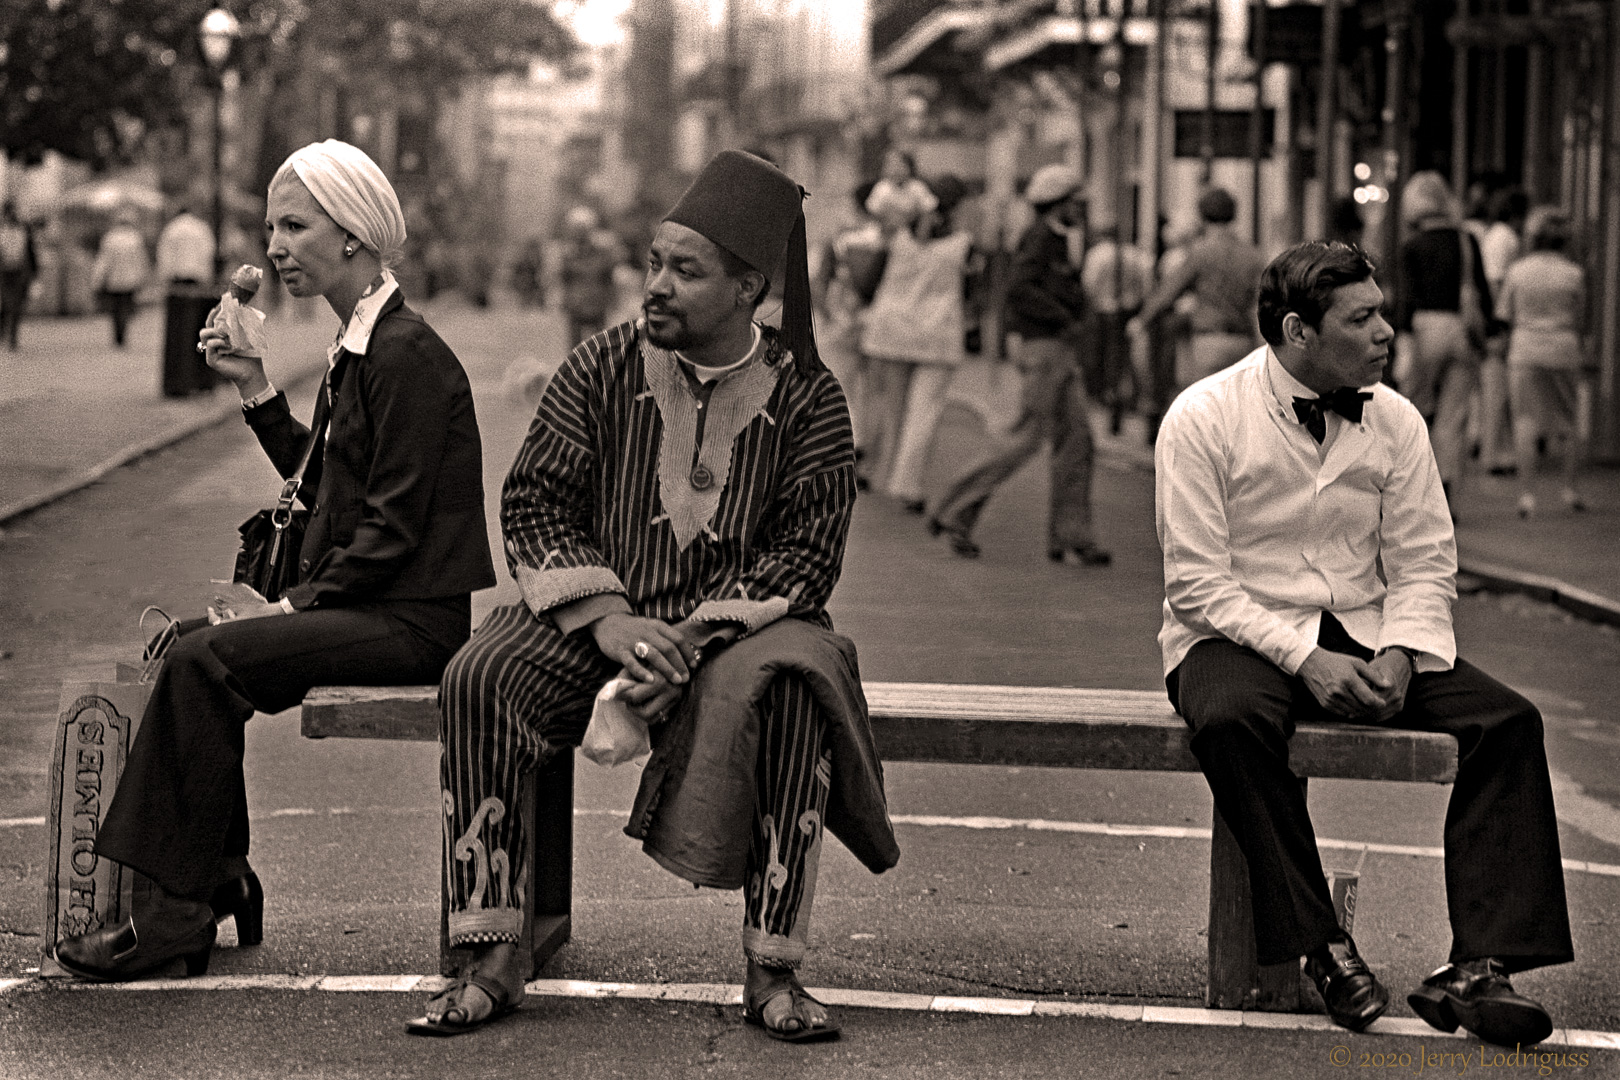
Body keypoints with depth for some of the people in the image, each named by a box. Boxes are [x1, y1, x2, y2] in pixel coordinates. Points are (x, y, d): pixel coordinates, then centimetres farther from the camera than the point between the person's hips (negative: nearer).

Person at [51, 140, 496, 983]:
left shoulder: (407, 353, -15)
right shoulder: (358, 345, 15)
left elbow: (395, 527, -18)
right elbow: (322, 483, 21)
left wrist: (296, 605, -16)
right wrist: (254, 387, 15)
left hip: (414, 619, -9)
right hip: (365, 603, 9)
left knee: (206, 659, -21)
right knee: (185, 645, -3)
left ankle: (177, 913, -14)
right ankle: (221, 882, 1)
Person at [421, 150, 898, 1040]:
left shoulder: (805, 398, -2)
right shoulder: (602, 367, 2)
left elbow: (807, 552, -7)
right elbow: (533, 502, 1)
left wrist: (695, 639, -20)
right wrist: (606, 619, -15)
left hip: (740, 625, -2)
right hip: (598, 613, 2)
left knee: (782, 689, -35)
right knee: (480, 680, -25)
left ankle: (771, 972, -26)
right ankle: (495, 959, -21)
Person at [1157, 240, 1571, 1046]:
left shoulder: (1395, 421, 4)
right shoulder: (1202, 420, -10)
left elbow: (1423, 565, 5)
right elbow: (1197, 584, -13)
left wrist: (1398, 654, -15)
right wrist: (1303, 658, -23)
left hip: (1365, 637, 4)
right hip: (1236, 638, -4)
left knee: (1508, 721, -19)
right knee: (1233, 719, -39)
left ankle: (1479, 966, -25)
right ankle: (1322, 948, -28)